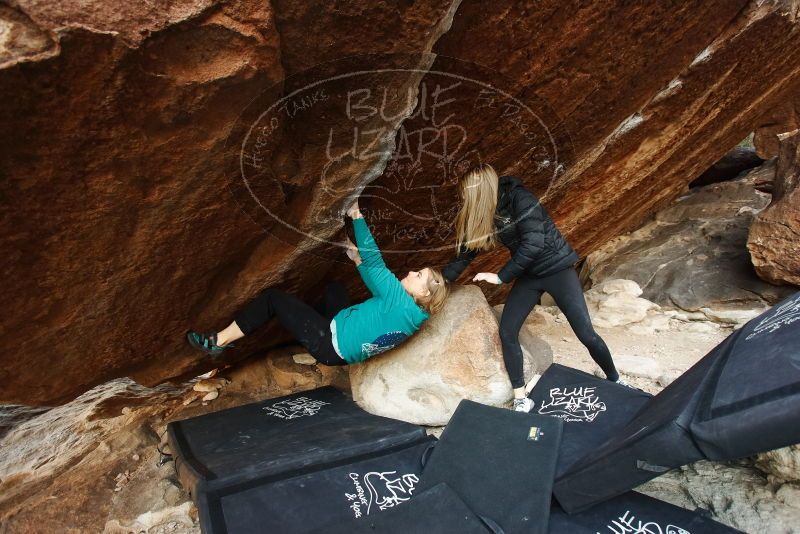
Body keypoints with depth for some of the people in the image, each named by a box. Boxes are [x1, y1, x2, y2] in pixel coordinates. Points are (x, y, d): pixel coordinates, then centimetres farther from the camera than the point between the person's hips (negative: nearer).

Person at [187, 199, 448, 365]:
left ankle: (219, 341, 4)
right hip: (340, 352, 9)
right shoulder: (415, 317, 1)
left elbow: (375, 261, -22)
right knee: (333, 288, 26)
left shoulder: (400, 303, -25)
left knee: (273, 297, -7)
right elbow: (379, 289, 15)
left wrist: (356, 216, -15)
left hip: (330, 345, -9)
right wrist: (359, 261, 14)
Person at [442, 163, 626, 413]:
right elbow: (467, 249, 7)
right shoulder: (484, 212, 0)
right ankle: (521, 399, 3)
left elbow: (533, 244, -30)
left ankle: (615, 382, 22)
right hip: (528, 275, 7)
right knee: (506, 332, -7)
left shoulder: (518, 198, -23)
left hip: (557, 268, -6)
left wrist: (501, 277, -24)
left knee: (586, 333, -4)